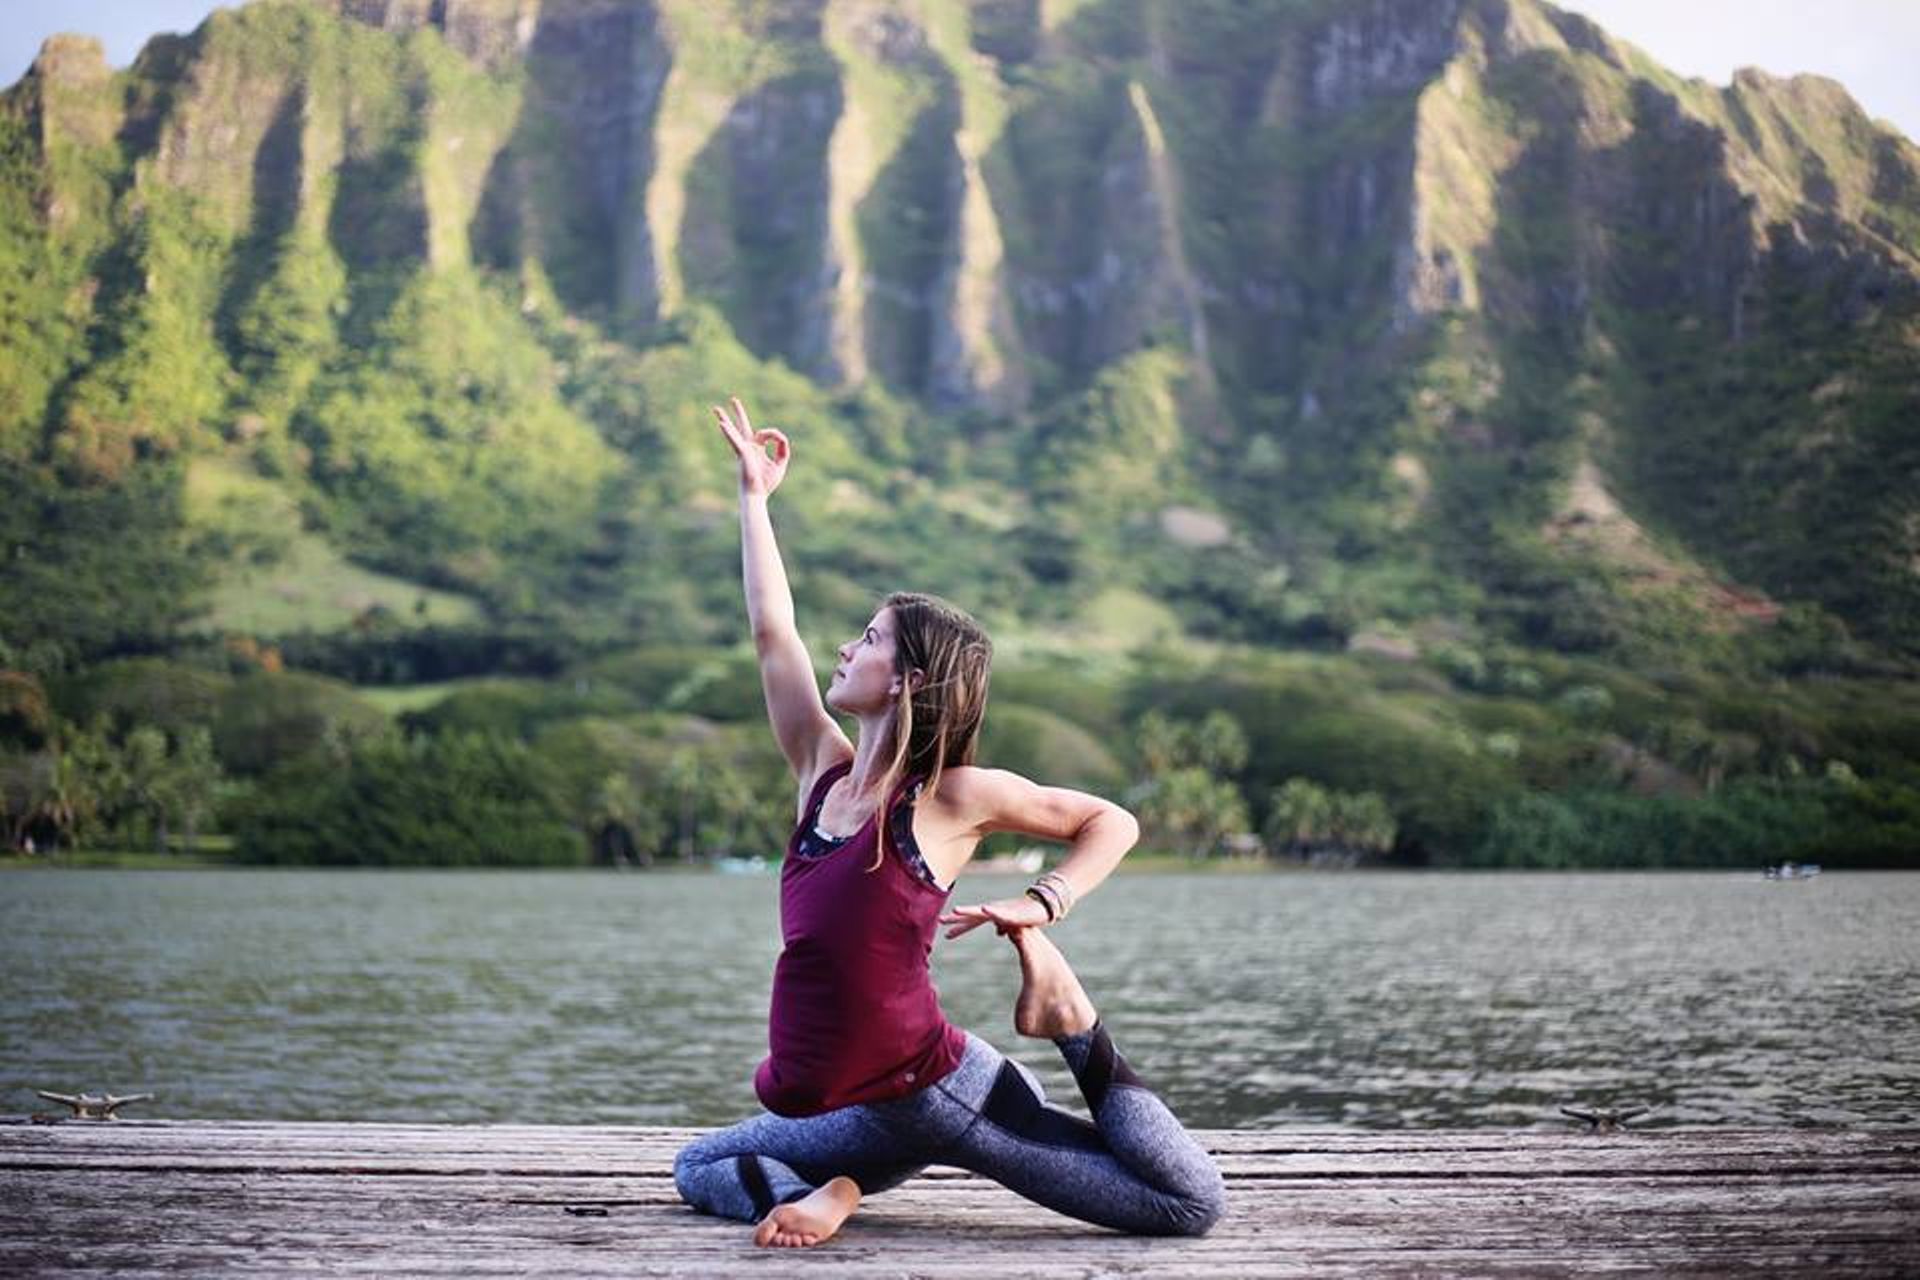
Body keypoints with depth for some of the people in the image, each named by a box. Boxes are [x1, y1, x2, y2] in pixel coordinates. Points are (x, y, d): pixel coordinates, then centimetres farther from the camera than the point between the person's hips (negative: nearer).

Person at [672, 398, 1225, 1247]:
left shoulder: (953, 796, -7)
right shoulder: (824, 773, 7)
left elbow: (1112, 823, 3)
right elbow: (772, 632, 12)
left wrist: (1041, 904, -12)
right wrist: (754, 494, 19)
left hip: (941, 1087, -6)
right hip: (869, 1114, 6)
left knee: (1191, 1207, -11)